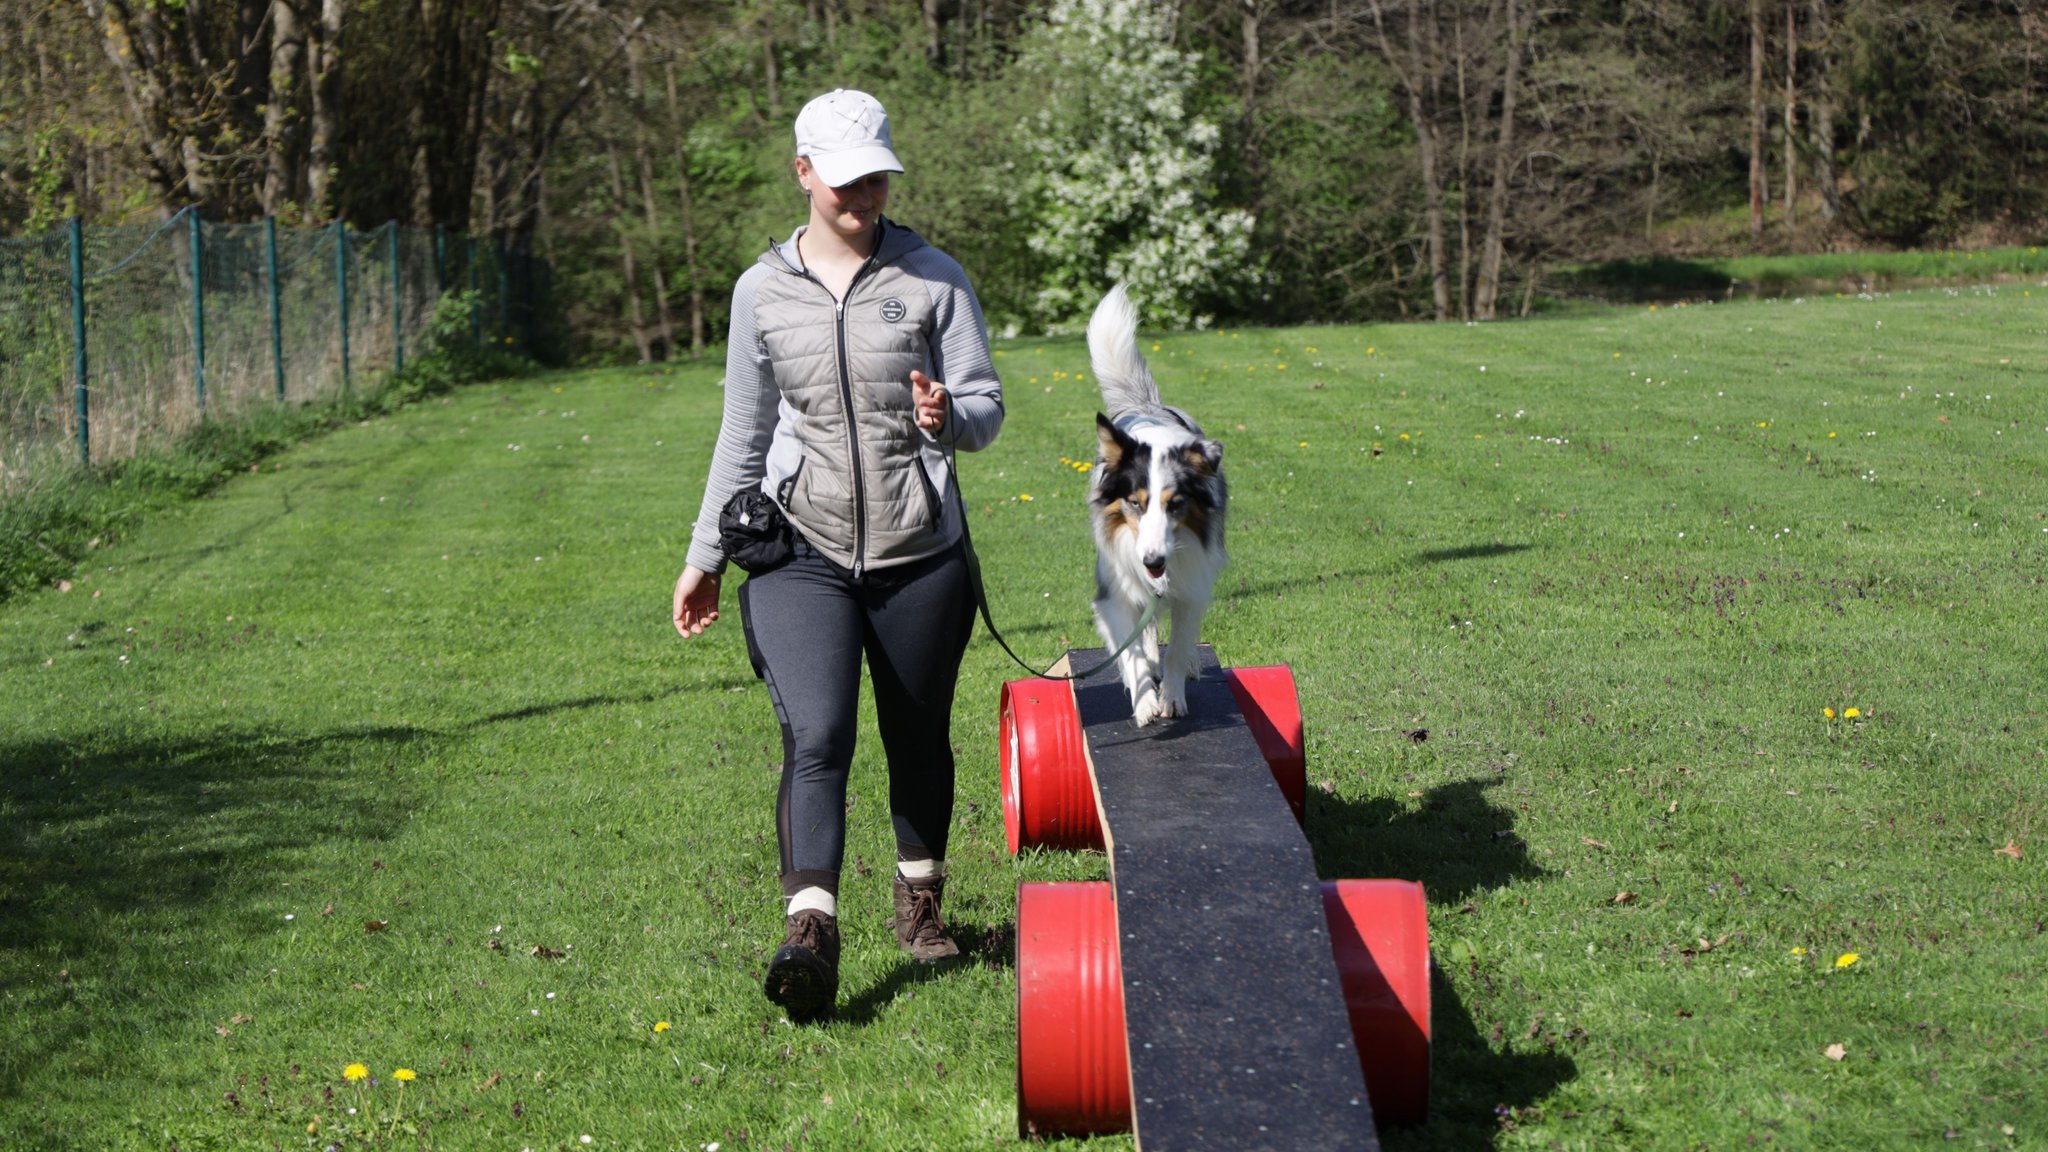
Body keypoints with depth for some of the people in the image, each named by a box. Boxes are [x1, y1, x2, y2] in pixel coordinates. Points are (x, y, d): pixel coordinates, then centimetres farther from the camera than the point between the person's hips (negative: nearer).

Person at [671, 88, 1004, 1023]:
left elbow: (987, 409, 0)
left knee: (918, 738, 12)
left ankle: (920, 902, 34)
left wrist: (947, 417, -24)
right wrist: (704, 556, 16)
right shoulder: (763, 291, 6)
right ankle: (810, 935, -26)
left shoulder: (934, 279, 1)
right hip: (800, 553, 0)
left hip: (920, 555, 0)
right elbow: (743, 435, 14)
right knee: (817, 736, -17)